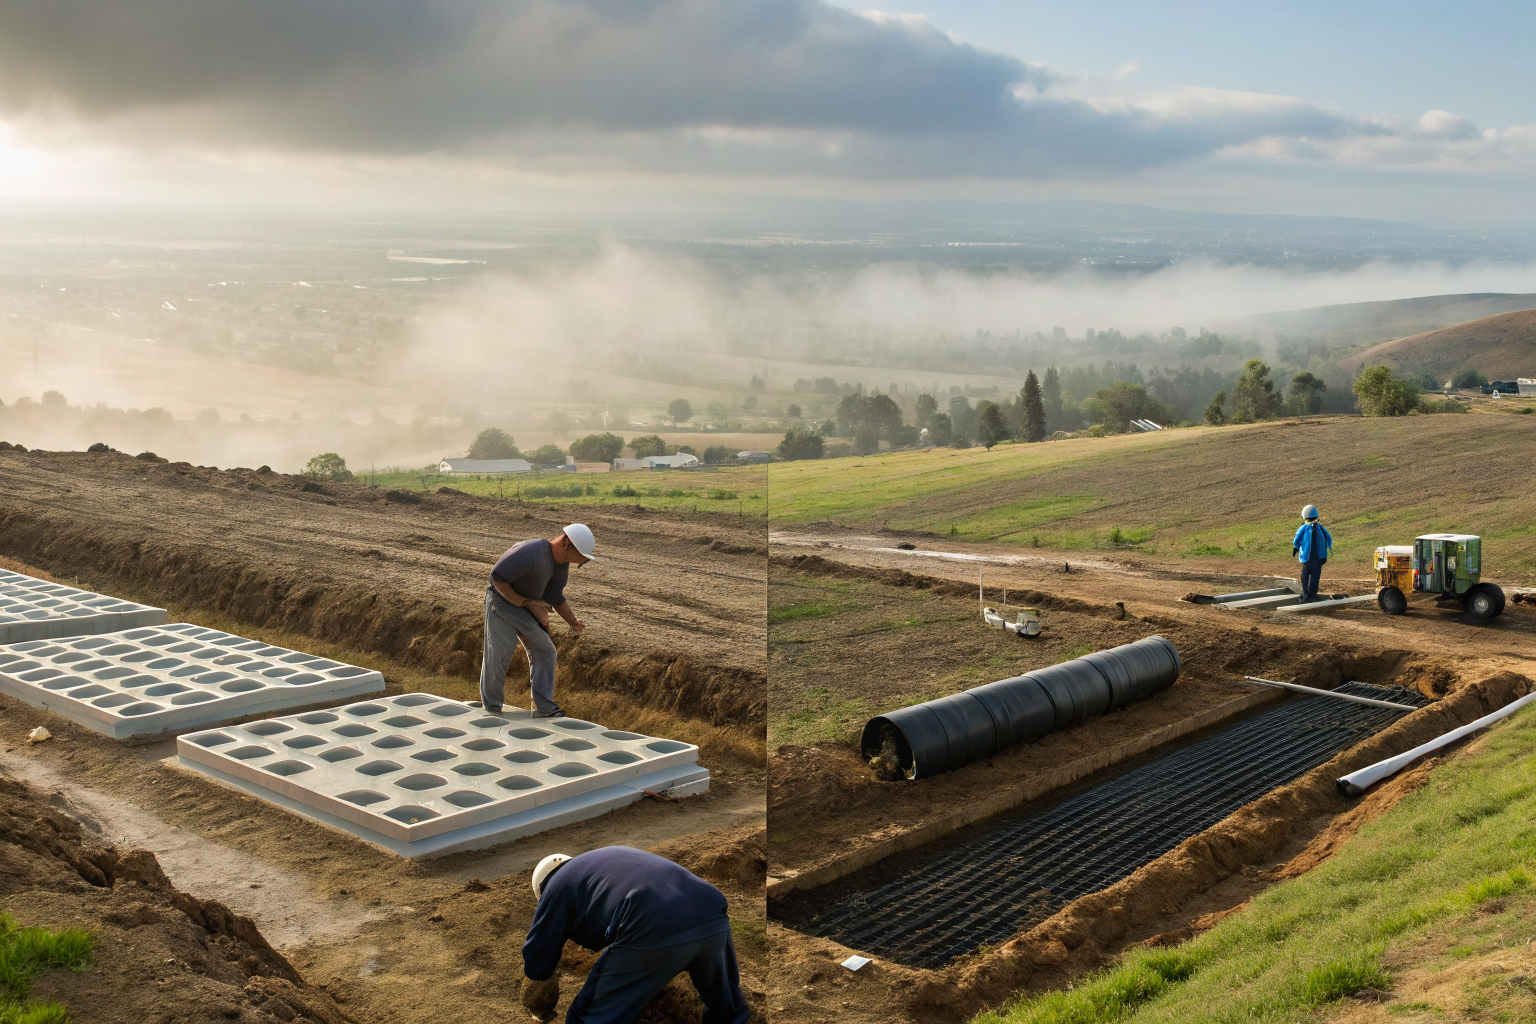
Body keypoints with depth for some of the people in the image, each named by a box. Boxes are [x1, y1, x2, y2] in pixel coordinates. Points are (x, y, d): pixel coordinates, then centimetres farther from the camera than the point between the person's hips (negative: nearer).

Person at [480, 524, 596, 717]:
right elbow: (497, 578, -27)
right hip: (502, 603, -8)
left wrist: (573, 622, -6)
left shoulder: (562, 563, -4)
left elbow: (555, 597, 4)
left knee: (545, 651, 2)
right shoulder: (530, 554, -33)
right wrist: (522, 602, -20)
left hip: (527, 607, 8)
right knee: (499, 654, -7)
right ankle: (491, 708, 11)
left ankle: (544, 709, 6)